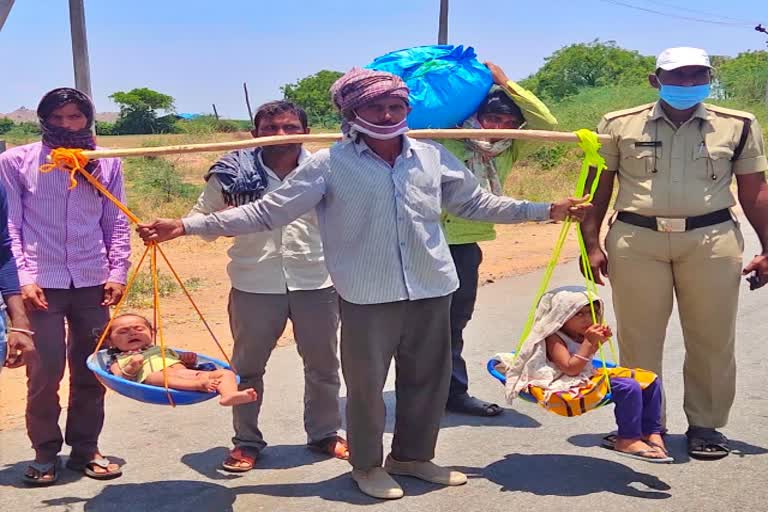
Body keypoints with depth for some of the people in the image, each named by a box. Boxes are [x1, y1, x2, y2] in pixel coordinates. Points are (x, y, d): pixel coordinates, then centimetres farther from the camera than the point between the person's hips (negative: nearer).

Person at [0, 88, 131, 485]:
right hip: (41, 283, -2)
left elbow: (117, 225, 10)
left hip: (92, 283, 3)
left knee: (91, 369, 7)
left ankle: (85, 448, 21)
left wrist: (117, 273, 1)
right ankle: (45, 452, 16)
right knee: (45, 371, -2)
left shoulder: (106, 164, 10)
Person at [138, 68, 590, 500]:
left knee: (428, 378, 15)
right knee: (366, 384, 5)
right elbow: (268, 212, -6)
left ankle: (413, 455, 37)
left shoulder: (434, 156, 5)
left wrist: (547, 210, 17)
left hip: (431, 291, 4)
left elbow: (476, 203, 18)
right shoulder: (330, 164, -7)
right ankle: (368, 464, 29)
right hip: (368, 297, -4)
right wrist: (187, 226, -11)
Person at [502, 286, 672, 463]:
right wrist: (589, 342, -22)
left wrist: (598, 342, 12)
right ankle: (627, 441, -20)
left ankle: (651, 433, 9)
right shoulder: (554, 339, -13)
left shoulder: (580, 335, 14)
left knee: (650, 381, 4)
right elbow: (571, 368, -23)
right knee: (629, 388, -30)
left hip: (588, 378, 11)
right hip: (573, 387, -11)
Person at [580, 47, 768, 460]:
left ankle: (706, 424, 19)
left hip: (712, 241, 1)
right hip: (636, 240, 0)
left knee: (712, 339, 4)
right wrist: (591, 244, 1)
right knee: (639, 337, 5)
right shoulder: (620, 125, 6)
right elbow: (598, 188, 7)